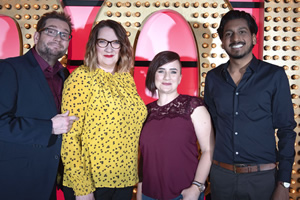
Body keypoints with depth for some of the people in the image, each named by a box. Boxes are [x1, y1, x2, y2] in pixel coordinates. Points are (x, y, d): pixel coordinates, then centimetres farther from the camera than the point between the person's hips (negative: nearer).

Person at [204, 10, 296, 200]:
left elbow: (286, 130, -4)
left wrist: (284, 184, -7)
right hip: (220, 175, 3)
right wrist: (206, 174, 6)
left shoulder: (275, 76, -6)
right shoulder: (213, 78, 2)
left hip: (262, 177, -2)